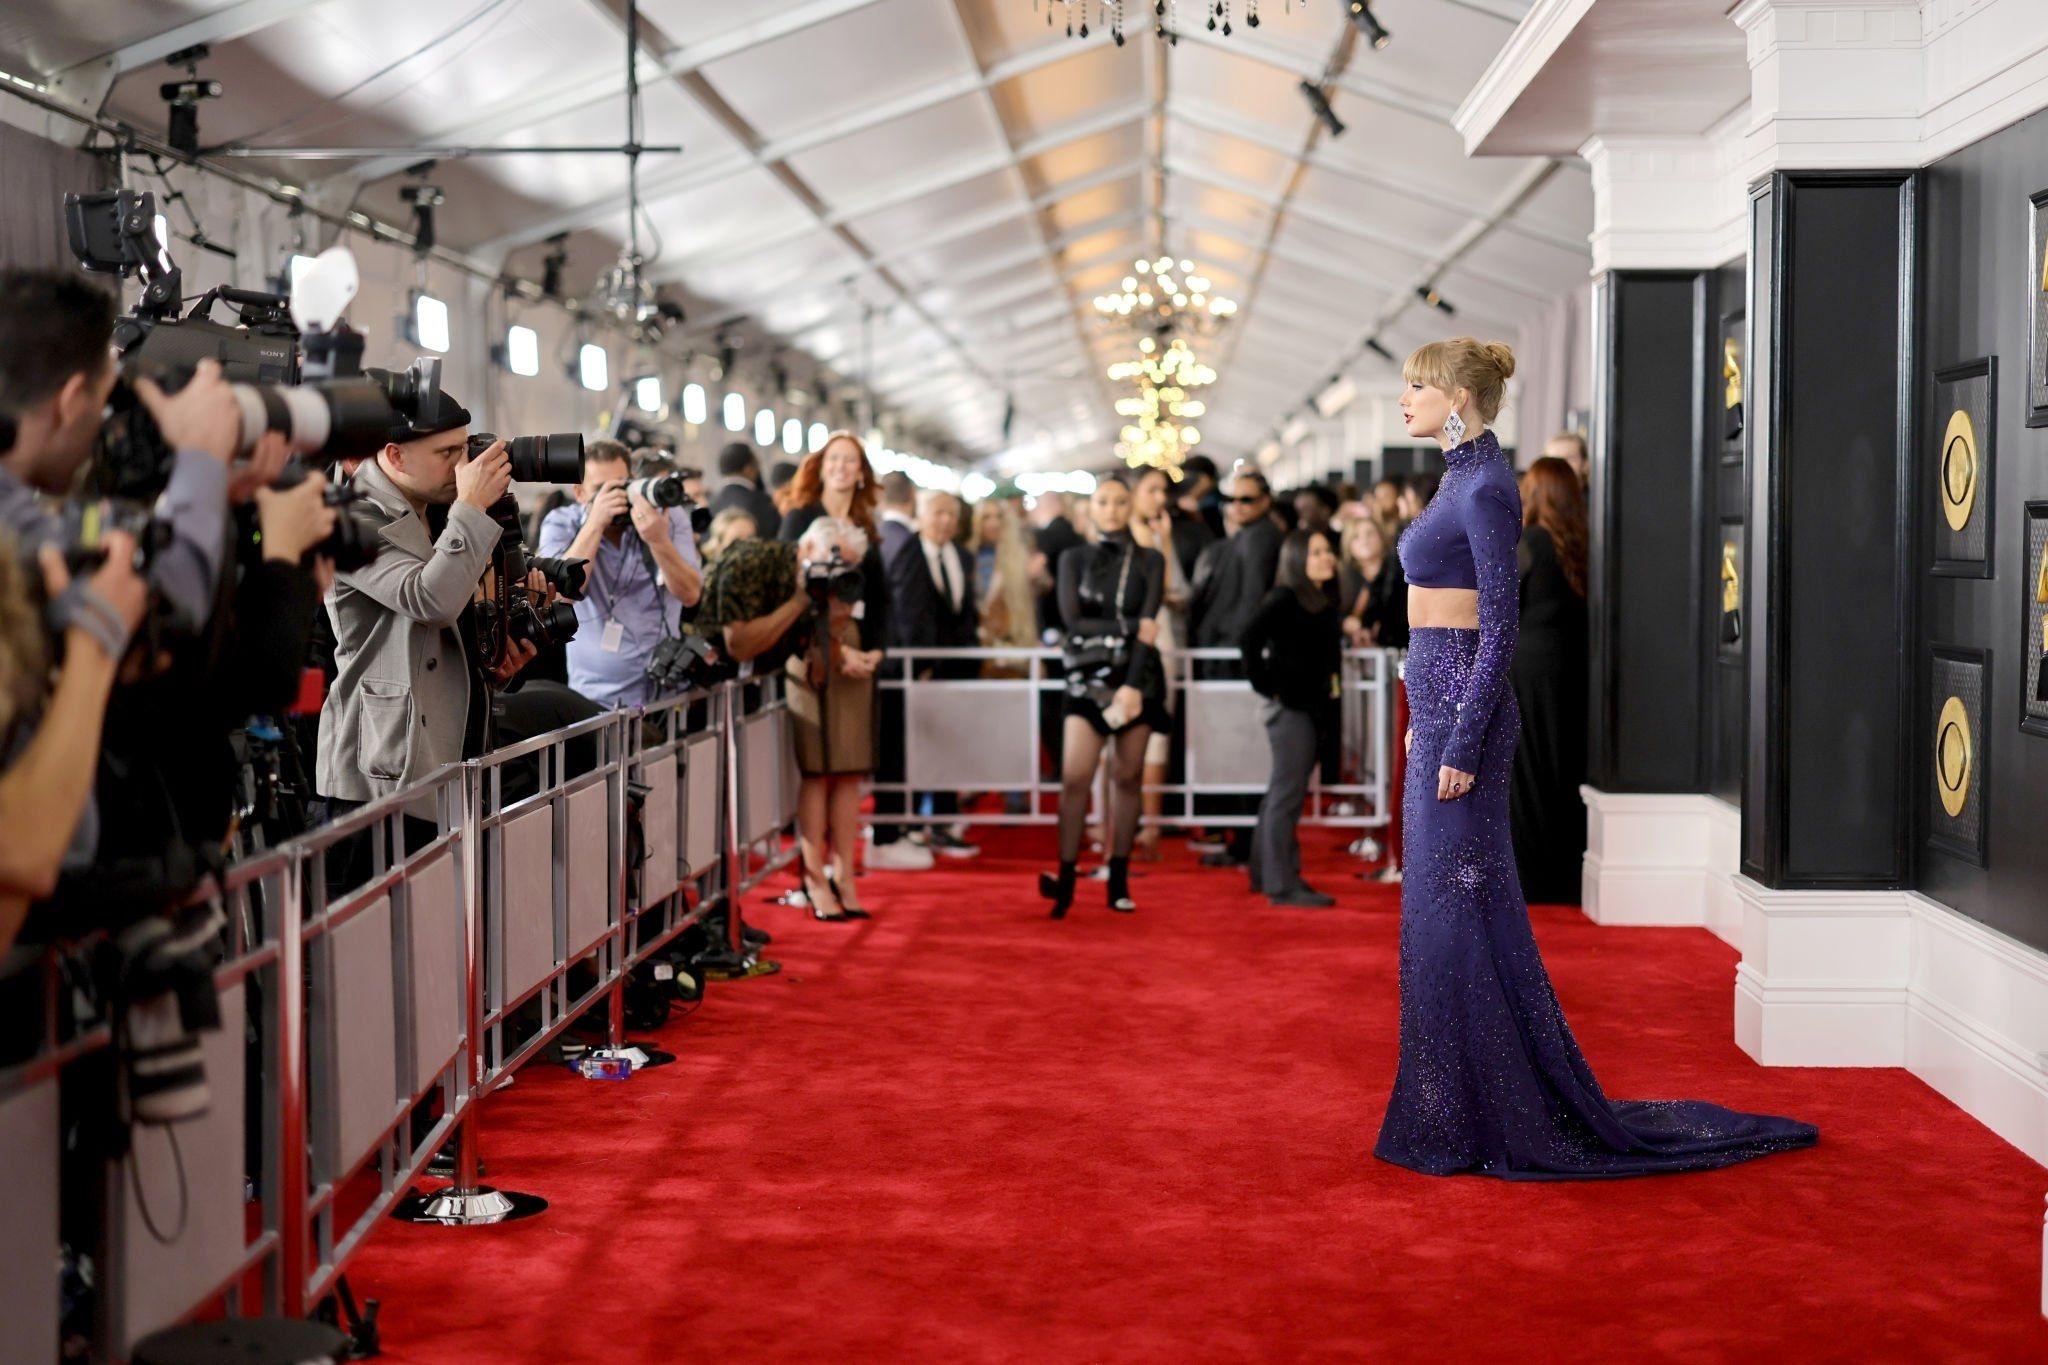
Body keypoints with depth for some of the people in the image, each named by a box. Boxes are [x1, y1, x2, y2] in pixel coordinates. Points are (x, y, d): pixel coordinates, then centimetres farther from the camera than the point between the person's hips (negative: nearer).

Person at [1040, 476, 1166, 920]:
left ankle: (1118, 880, 8)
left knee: (1128, 777, 2)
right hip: (1089, 675, 0)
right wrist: (1130, 627, -9)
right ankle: (1066, 876, -13)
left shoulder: (1150, 561, 6)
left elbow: (1149, 625, -4)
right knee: (1075, 777, -12)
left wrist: (1133, 685, -15)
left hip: (1138, 675, 1)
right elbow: (1073, 618, -3)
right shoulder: (1074, 559, 8)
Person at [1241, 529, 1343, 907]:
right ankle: (1281, 884, -7)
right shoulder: (1284, 599, -11)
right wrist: (1266, 687, -16)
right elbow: (1250, 641, -22)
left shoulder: (1326, 603, 12)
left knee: (1284, 793, 14)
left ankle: (1266, 874, 22)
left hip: (1316, 707, 8)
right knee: (1287, 793, -8)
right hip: (1289, 706, -8)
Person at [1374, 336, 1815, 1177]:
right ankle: (1460, 1105, 21)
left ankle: (1495, 1118, 3)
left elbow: (1499, 627, -18)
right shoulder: (1462, 479, 15)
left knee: (1461, 910, -5)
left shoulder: (1487, 487, -14)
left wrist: (1462, 743, -20)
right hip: (1439, 704, 10)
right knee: (1439, 908, 13)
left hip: (1462, 709, -10)